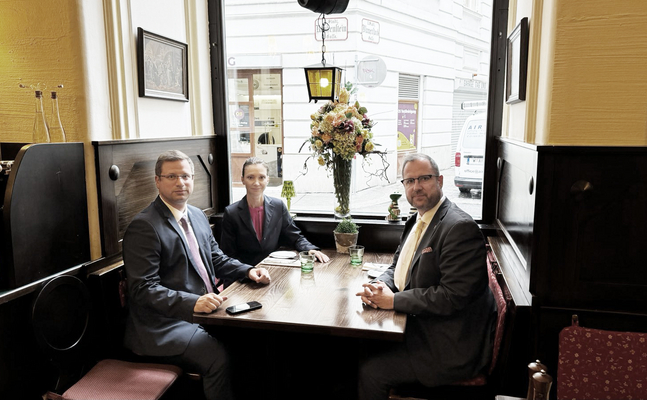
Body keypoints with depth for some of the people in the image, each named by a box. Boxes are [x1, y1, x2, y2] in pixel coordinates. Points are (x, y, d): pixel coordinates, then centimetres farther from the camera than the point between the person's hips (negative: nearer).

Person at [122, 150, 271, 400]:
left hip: (205, 309, 8)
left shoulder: (198, 216, 14)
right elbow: (144, 288, -17)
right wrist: (193, 303, -30)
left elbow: (216, 258, 21)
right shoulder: (143, 226, -11)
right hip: (165, 323, -7)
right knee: (219, 357, -29)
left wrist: (248, 271, 2)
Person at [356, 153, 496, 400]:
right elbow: (397, 268, 15)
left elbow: (453, 297, -26)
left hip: (450, 347, -8)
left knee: (370, 371, -12)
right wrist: (379, 286, -8)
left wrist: (393, 300, -22)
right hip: (421, 328, 9)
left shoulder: (460, 227, -22)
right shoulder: (417, 221, 8)